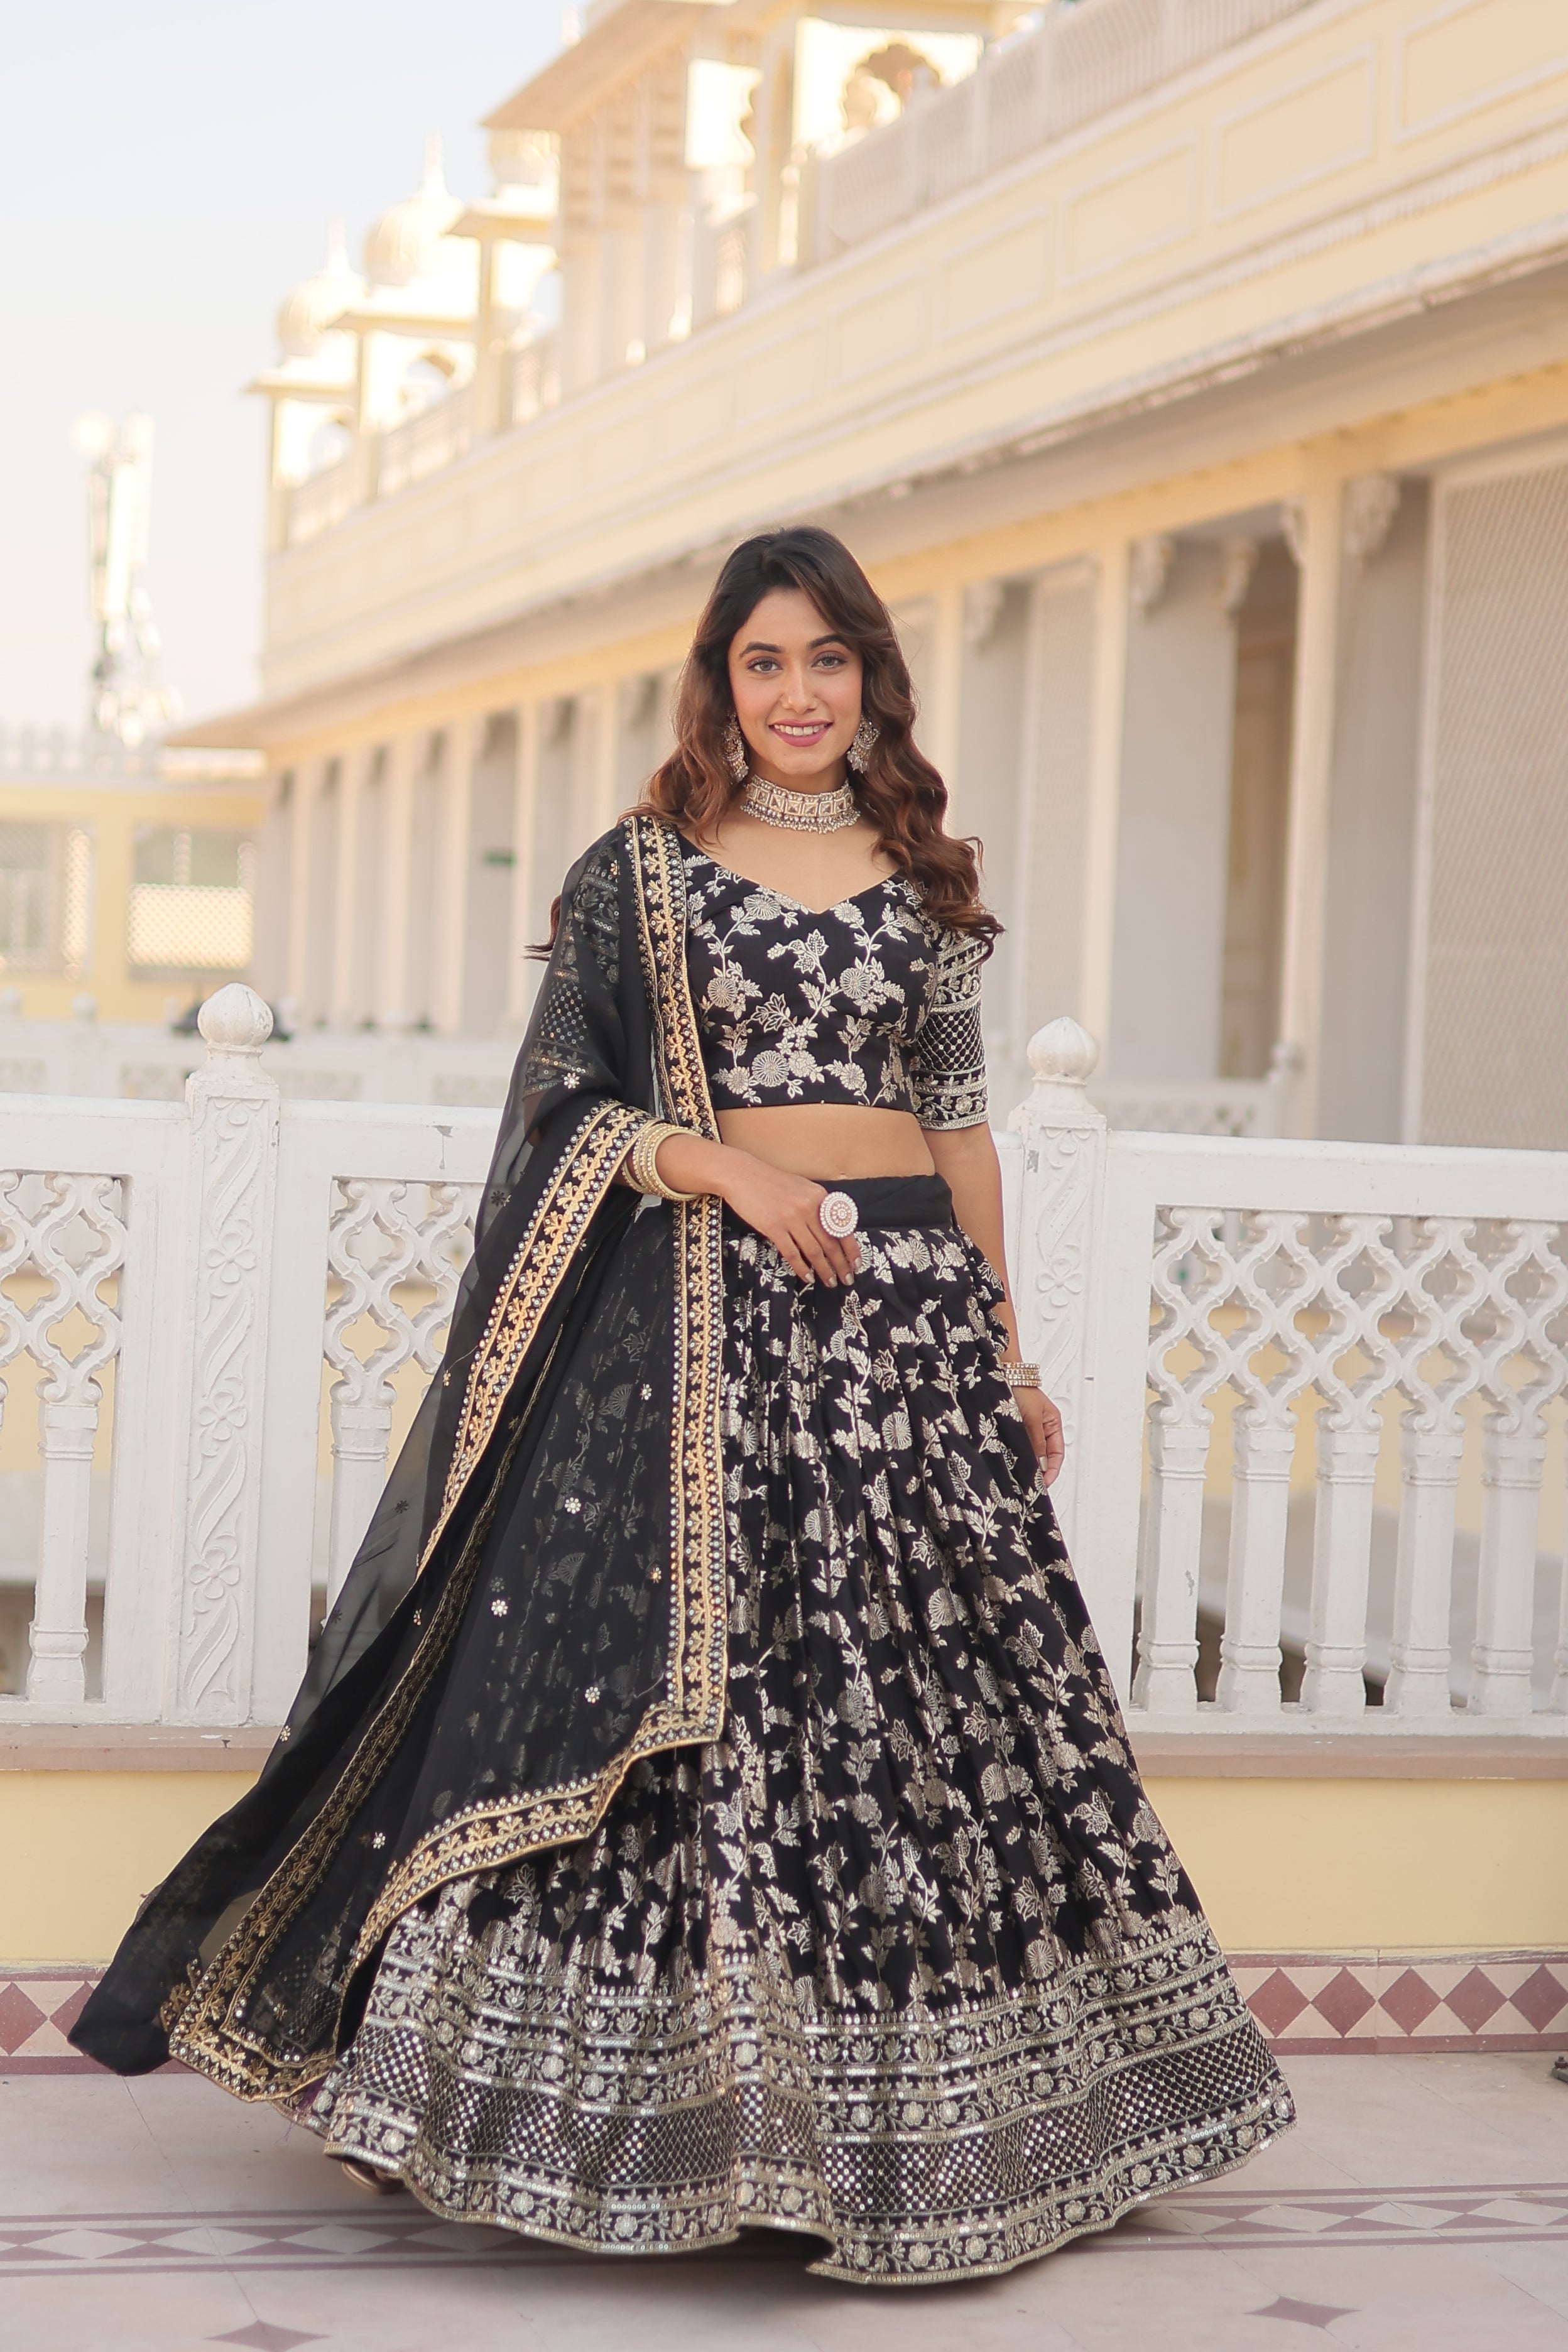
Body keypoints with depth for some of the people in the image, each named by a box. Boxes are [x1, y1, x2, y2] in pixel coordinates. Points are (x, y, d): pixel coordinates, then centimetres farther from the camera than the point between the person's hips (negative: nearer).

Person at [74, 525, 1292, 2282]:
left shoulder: (923, 879, 13)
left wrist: (1008, 1354, 11)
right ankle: (675, 2108, 2)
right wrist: (731, 1167, -15)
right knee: (675, 1687, -7)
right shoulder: (641, 870, 5)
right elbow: (561, 1102, 0)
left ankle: (913, 2116, 14)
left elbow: (962, 1123, 14)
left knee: (930, 1687, 3)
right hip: (698, 1314, -3)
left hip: (911, 1305, 3)